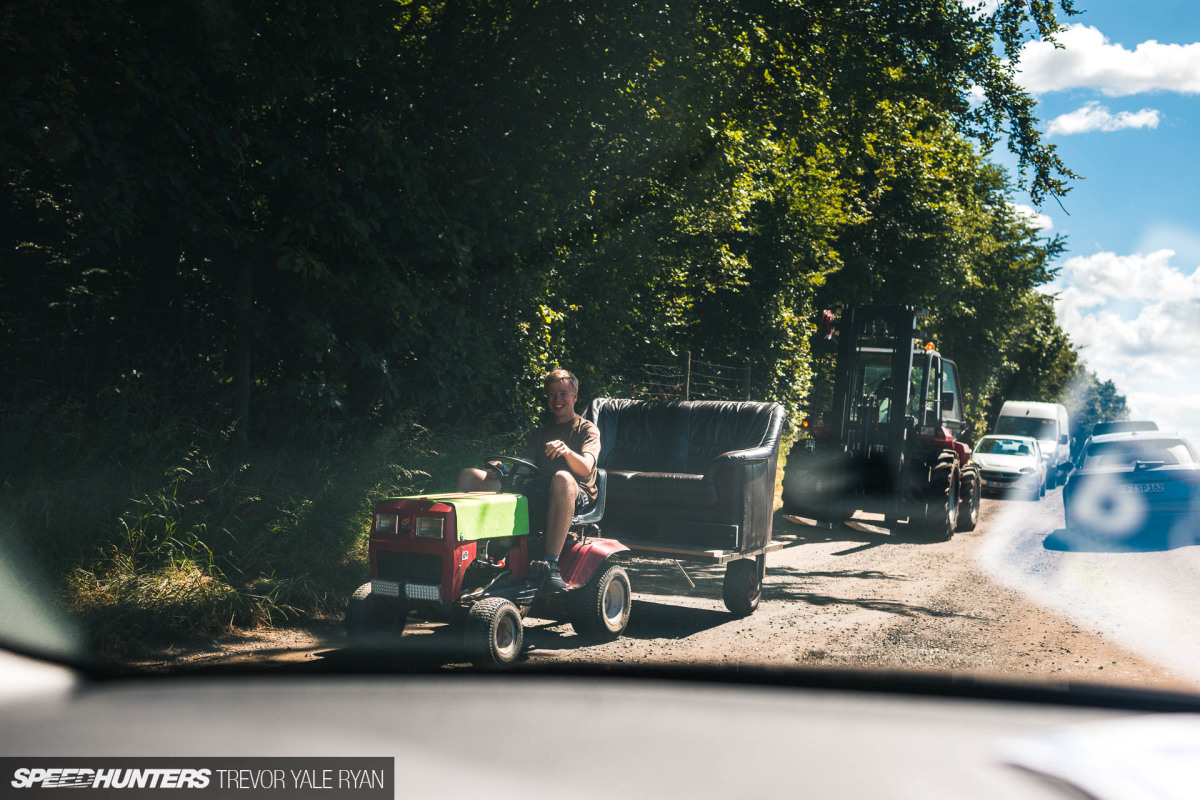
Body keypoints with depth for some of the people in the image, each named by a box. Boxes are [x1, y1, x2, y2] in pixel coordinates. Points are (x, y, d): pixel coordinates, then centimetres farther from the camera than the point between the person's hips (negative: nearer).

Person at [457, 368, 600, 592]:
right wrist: (504, 471, -5)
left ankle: (551, 564, -46)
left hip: (575, 496, -5)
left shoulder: (588, 430, 13)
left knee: (562, 478, -43)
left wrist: (567, 451, -28)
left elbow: (586, 469, -6)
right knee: (469, 476, -8)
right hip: (535, 496, 5)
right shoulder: (539, 434, 29)